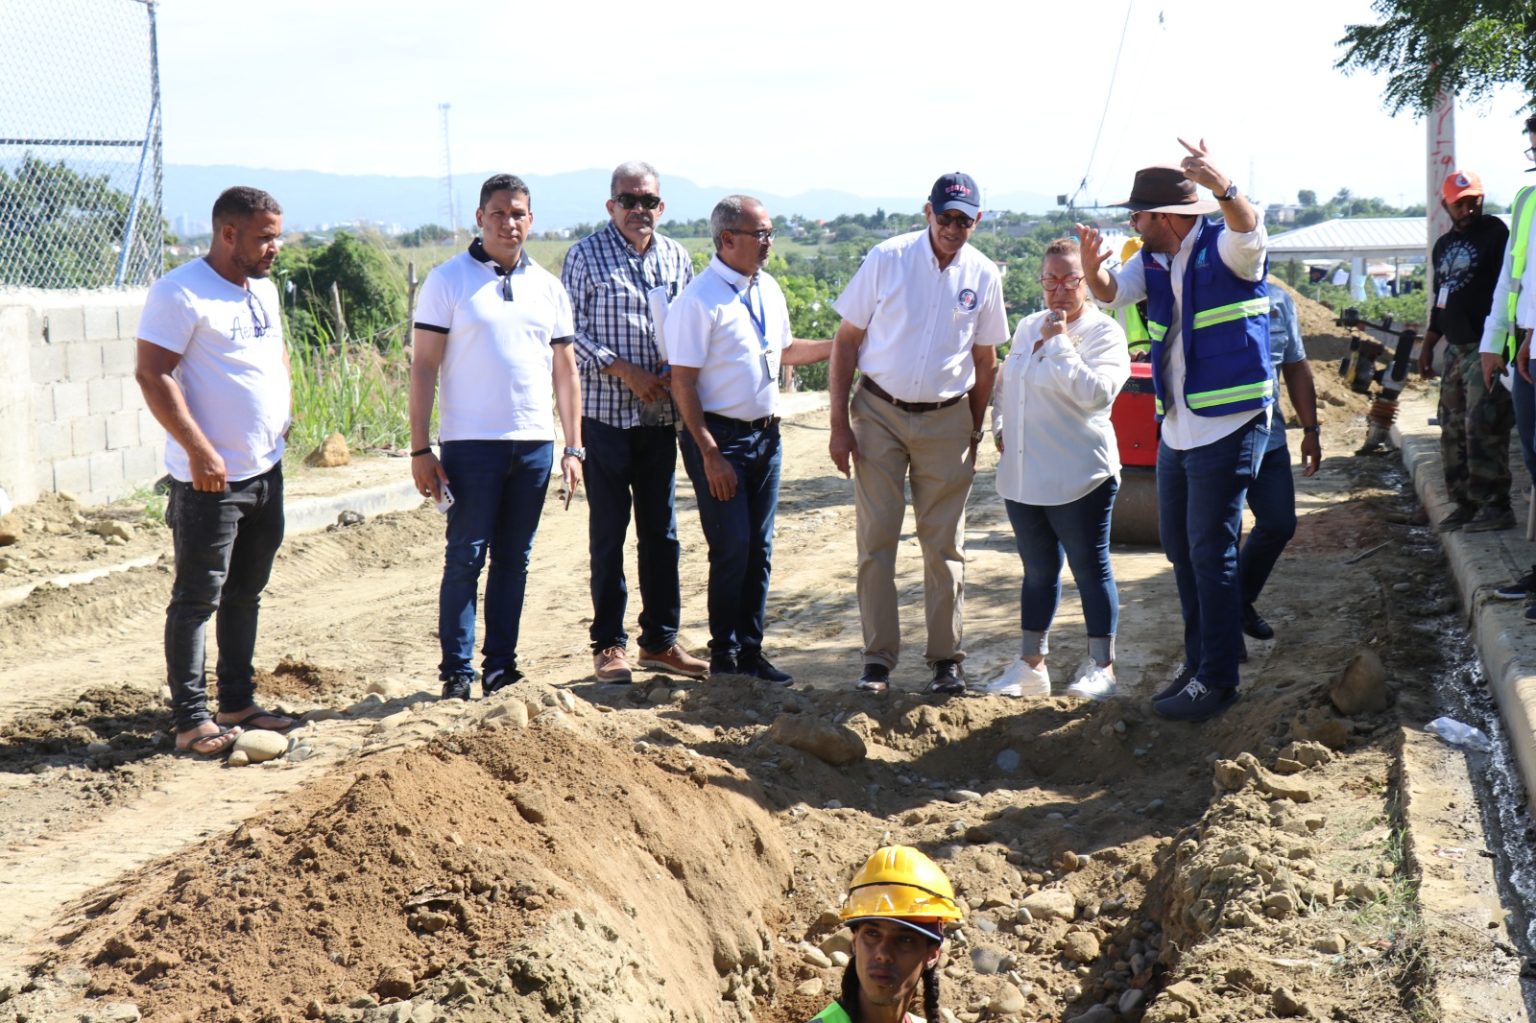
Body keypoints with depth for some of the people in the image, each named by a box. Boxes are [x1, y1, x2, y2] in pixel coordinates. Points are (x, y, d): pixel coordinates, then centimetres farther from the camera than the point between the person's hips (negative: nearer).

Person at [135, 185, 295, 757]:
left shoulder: (264, 290, 12)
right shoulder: (180, 293, -14)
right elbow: (152, 374, -19)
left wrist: (286, 411, 16)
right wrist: (200, 451, -23)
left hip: (265, 472, 8)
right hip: (210, 478, -8)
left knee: (245, 594, 15)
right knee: (197, 599, -2)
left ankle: (238, 703, 25)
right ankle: (191, 720, 4)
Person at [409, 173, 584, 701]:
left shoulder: (548, 287, 11)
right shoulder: (448, 280, 0)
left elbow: (565, 370, 15)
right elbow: (423, 367, -3)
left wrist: (573, 447, 8)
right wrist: (420, 449, -9)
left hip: (535, 442, 4)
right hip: (470, 443, -4)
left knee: (514, 560, 8)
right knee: (465, 559, -2)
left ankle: (500, 665, 16)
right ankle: (457, 671, 5)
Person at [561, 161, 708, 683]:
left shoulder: (677, 258, 10)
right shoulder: (586, 255, -2)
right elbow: (569, 331, -7)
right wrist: (624, 371, -15)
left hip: (661, 417, 4)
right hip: (605, 415, -4)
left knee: (661, 532, 9)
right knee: (608, 533, 1)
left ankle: (660, 640, 18)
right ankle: (608, 644, 9)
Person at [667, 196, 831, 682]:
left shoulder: (768, 289, 9)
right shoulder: (700, 300, -15)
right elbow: (682, 383, -16)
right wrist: (710, 455, -18)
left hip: (765, 434, 7)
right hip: (720, 437, -7)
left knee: (759, 549, 11)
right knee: (732, 549, -4)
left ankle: (750, 649, 21)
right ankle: (724, 652, 11)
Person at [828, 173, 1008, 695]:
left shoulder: (984, 276, 1)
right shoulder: (887, 258, -6)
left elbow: (985, 361, 10)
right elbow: (846, 341, -3)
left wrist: (975, 435, 7)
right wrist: (840, 424, -8)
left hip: (947, 421, 2)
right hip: (879, 413, -1)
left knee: (945, 544, 5)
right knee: (876, 539, -1)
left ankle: (945, 658, 14)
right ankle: (878, 658, 8)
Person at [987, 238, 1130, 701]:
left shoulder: (1105, 332, -7)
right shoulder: (1028, 327, 13)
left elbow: (1095, 393, -23)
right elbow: (1005, 382, 27)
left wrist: (1060, 343, -17)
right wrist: (1000, 427, 12)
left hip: (1078, 478, -6)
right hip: (1022, 475, 6)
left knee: (1090, 568, 1)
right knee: (1038, 571, 14)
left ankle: (1101, 667, 8)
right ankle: (1032, 665, 21)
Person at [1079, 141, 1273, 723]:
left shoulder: (1223, 248, -12)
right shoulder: (1154, 261, 10)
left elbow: (1249, 231, -32)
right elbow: (1110, 294, 8)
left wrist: (1220, 185, -52)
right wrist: (1091, 266, -15)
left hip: (1228, 425, -8)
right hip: (1175, 427, 8)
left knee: (1211, 552, -6)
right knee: (1179, 548, 14)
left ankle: (1217, 679, 2)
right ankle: (1198, 659, 26)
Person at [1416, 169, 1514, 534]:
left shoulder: (1495, 233, -6)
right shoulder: (1443, 245, 18)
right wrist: (1427, 345, 22)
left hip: (1485, 348, -8)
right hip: (1456, 349, 8)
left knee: (1483, 431, -11)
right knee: (1453, 432, 9)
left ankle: (1494, 506, -7)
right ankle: (1465, 504, 17)